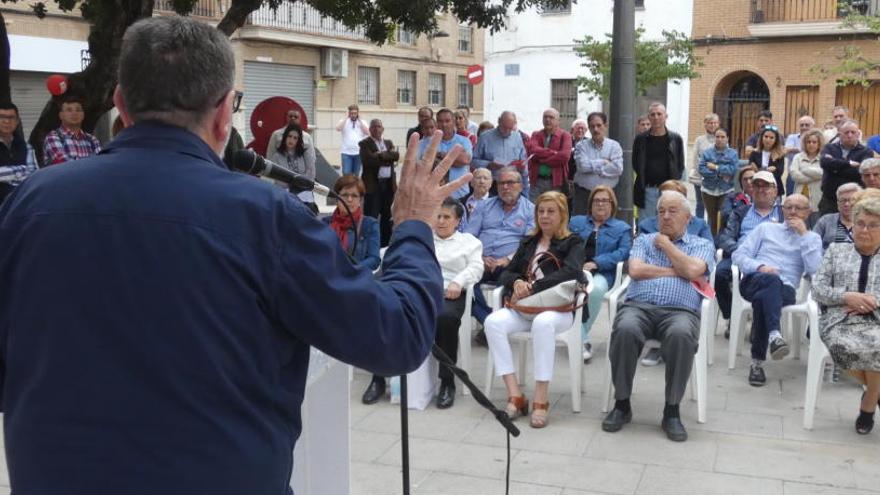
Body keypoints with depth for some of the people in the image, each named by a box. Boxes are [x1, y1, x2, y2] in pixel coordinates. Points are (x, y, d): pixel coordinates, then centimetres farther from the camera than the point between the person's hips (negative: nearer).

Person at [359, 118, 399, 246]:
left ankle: (385, 243, 23)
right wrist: (387, 157, -10)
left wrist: (381, 155, -12)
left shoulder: (389, 142, 16)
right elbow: (369, 160, -18)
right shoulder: (364, 143, -2)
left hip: (389, 183, 6)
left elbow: (396, 155, -2)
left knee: (387, 215, 12)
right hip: (373, 184, -6)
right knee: (371, 216, -5)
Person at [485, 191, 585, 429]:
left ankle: (541, 399, -33)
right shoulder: (528, 243, 24)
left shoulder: (573, 243, 9)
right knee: (494, 321, -28)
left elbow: (571, 272, -12)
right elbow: (506, 273, 18)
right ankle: (515, 395, -29)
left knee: (542, 323, -40)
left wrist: (533, 287, -18)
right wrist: (517, 282, -6)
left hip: (558, 308, -4)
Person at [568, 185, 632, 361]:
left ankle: (580, 335, -20)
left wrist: (596, 263, -14)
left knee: (596, 289, -38)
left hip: (601, 273, -1)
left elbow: (624, 252, 2)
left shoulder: (622, 228, 21)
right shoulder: (576, 222, 29)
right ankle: (583, 340, -33)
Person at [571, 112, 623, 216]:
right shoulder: (581, 145, 4)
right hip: (583, 193, 0)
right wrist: (603, 162, -7)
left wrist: (592, 166, -7)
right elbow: (583, 165, -13)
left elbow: (618, 168, -10)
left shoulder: (614, 145, 4)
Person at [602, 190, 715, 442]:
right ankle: (622, 404, -18)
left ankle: (672, 410, -22)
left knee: (681, 335, -38)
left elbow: (693, 270, -2)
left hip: (680, 310, -1)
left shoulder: (701, 245, 21)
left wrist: (666, 244, 10)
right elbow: (635, 270, 6)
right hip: (638, 306, 1)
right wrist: (675, 271, 6)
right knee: (625, 330, -35)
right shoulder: (644, 240, 26)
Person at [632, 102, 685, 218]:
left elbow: (681, 165, 7)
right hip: (647, 190, 0)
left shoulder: (675, 139, 5)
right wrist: (642, 181, 2)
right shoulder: (641, 139, 6)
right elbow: (636, 164, 11)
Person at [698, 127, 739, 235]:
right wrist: (720, 174, -15)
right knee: (712, 217, 6)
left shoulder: (733, 153, 2)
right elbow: (701, 169, -9)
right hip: (709, 190, 1)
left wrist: (715, 167, -11)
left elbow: (733, 169, -12)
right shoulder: (707, 153, 3)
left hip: (726, 191, -1)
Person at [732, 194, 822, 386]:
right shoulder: (766, 228, 23)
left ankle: (758, 362, -37)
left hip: (785, 289, 0)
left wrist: (803, 234, 0)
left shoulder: (812, 238, 20)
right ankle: (774, 335, -59)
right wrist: (760, 267, -7)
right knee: (772, 280, -38)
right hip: (754, 282, 0)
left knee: (763, 297, -38)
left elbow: (814, 269, -1)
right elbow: (739, 255, 13)